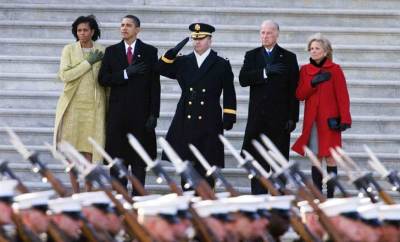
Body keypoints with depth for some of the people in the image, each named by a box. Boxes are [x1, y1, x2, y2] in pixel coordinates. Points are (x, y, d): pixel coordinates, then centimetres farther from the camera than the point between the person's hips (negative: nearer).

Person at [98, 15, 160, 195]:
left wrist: (154, 114, -7)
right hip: (117, 111, 2)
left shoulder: (149, 52, 3)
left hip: (140, 112, -2)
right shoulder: (111, 51, 9)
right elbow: (102, 79, 1)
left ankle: (137, 195, 4)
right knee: (117, 155, 1)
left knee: (139, 156, 1)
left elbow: (155, 85, 0)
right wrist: (126, 73, -13)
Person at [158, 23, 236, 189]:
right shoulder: (182, 62, 12)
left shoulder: (221, 65, 4)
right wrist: (172, 53, -10)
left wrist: (229, 117, -4)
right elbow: (162, 70, 5)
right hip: (186, 122, 3)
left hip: (209, 124, -2)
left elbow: (229, 94, 4)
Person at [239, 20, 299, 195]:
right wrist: (265, 72, -17)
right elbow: (243, 79, -5)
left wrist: (292, 117, -7)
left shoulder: (288, 58, 5)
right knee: (257, 160, 1)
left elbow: (293, 90, 0)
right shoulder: (252, 56, 11)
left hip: (279, 118, -2)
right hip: (257, 118, 2)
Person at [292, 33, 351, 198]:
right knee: (316, 157, 4)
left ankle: (330, 195, 0)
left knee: (330, 157, -3)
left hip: (329, 120, -3)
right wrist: (313, 83, -12)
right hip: (312, 120, 3)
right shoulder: (305, 70, 9)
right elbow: (300, 95, 4)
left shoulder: (334, 70, -2)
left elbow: (342, 96, -3)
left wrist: (345, 119, -10)